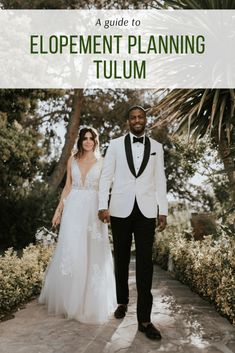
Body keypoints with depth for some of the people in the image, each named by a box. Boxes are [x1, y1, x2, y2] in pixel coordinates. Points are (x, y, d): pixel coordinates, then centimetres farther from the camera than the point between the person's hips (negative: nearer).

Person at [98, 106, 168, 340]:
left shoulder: (156, 147, 8)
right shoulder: (115, 145, 4)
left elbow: (160, 181, 7)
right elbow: (106, 176, 2)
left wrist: (163, 211, 2)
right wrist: (103, 206, -7)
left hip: (146, 211, 0)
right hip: (121, 210, 0)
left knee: (145, 263, -2)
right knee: (121, 259, 13)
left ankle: (144, 318, 5)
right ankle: (122, 302, 32)